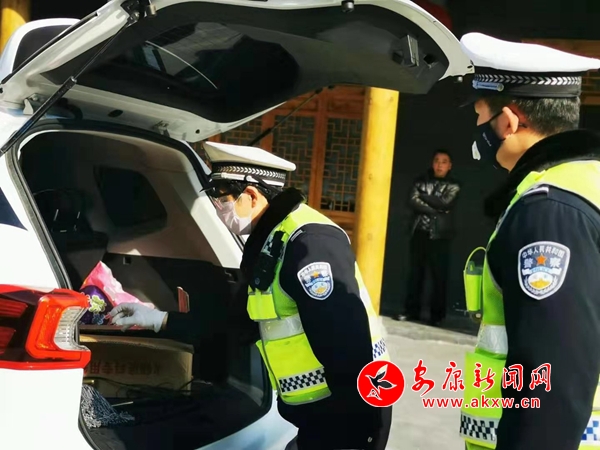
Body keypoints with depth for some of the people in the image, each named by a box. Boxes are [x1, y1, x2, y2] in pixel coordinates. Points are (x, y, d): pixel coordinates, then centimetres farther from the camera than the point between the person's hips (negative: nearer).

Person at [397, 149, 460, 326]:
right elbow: (413, 202, -5)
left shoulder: (453, 185, 4)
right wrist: (435, 211, -13)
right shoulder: (421, 180, 9)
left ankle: (437, 314, 5)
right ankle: (411, 310, 12)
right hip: (419, 232, 2)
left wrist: (424, 196, -6)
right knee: (415, 272, 5)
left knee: (439, 275, -2)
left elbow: (445, 204, -13)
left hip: (439, 235, -2)